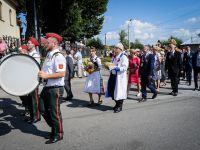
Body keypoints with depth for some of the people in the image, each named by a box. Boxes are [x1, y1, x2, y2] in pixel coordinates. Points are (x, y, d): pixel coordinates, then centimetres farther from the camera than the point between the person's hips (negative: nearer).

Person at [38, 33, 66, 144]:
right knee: (43, 109, 17)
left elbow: (61, 73, -26)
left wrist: (46, 76, -25)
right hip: (47, 87, 10)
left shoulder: (59, 56, -17)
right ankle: (54, 129, 35)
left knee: (54, 112, 2)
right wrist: (40, 73, 7)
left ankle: (58, 135, 22)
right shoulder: (48, 55, 13)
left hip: (55, 88, -10)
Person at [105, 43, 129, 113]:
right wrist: (109, 66, 5)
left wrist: (115, 67, -25)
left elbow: (124, 68, -19)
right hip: (113, 76, 8)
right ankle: (117, 104, 29)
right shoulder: (114, 57, 15)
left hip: (120, 77, -8)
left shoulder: (124, 57, -10)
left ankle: (120, 106, 14)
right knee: (113, 90, 11)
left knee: (119, 91, -1)